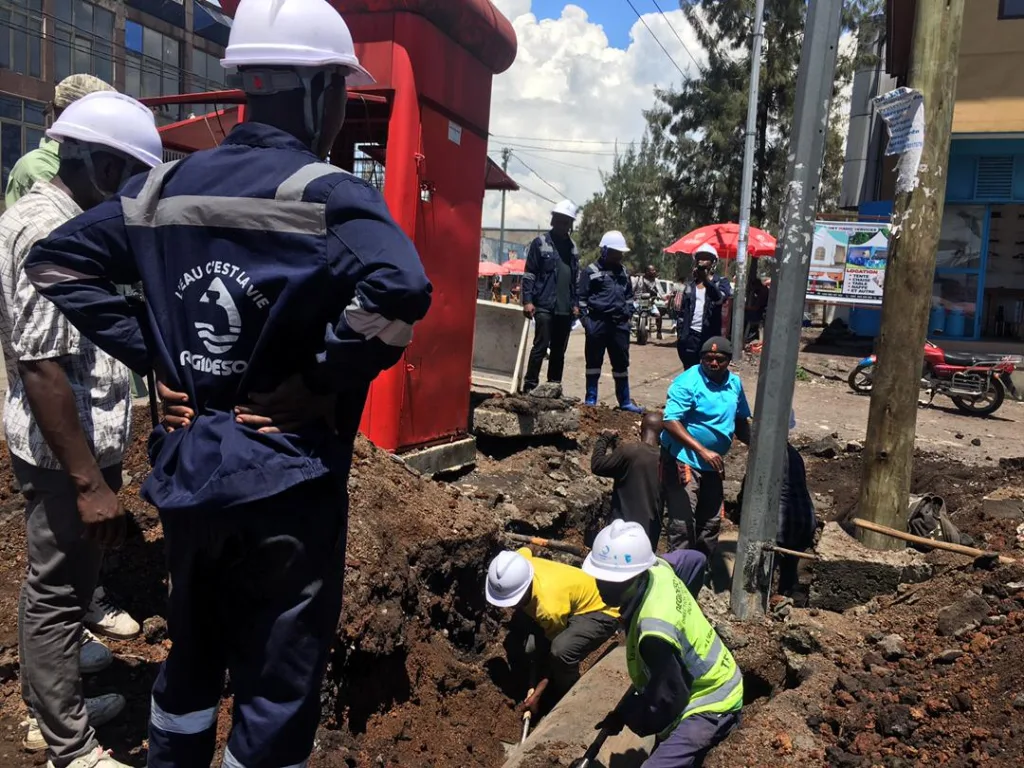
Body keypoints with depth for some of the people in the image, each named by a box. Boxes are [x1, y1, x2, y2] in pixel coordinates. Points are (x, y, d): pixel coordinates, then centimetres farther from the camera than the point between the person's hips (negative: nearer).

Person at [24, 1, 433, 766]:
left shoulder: (168, 185, 5)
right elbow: (398, 298, -33)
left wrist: (155, 353, 5)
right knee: (278, 686, 12)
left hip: (187, 470, 7)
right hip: (286, 481, -6)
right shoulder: (331, 195, -15)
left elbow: (56, 262, 10)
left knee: (193, 653, 29)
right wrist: (314, 380, -19)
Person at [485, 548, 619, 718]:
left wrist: (537, 694, -15)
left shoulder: (550, 606, -38)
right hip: (573, 602, 8)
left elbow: (555, 649, -22)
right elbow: (526, 550, 6)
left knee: (561, 650, -33)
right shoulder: (517, 571, -20)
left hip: (598, 612, -8)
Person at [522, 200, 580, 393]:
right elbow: (529, 274, -4)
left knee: (559, 350, 9)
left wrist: (575, 304, 10)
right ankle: (530, 385, -2)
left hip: (565, 309, 5)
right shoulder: (540, 243, 0)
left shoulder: (573, 247, 15)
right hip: (544, 305, -5)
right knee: (541, 346, -8)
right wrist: (527, 300, -13)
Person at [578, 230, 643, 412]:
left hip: (619, 324, 5)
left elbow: (629, 295, 24)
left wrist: (628, 313, 9)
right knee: (594, 362, 4)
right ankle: (590, 399, 13)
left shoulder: (623, 272, 14)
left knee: (621, 362, 9)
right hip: (598, 322, -5)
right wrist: (586, 320, -12)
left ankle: (625, 402, 17)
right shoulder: (591, 271, -3)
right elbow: (581, 297, -5)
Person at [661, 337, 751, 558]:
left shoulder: (735, 383, 4)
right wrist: (703, 451, -33)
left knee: (711, 521, 18)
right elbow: (671, 421, -26)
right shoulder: (688, 382, -18)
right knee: (682, 522, -6)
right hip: (683, 461, -7)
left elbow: (740, 420, 16)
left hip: (712, 463, 8)